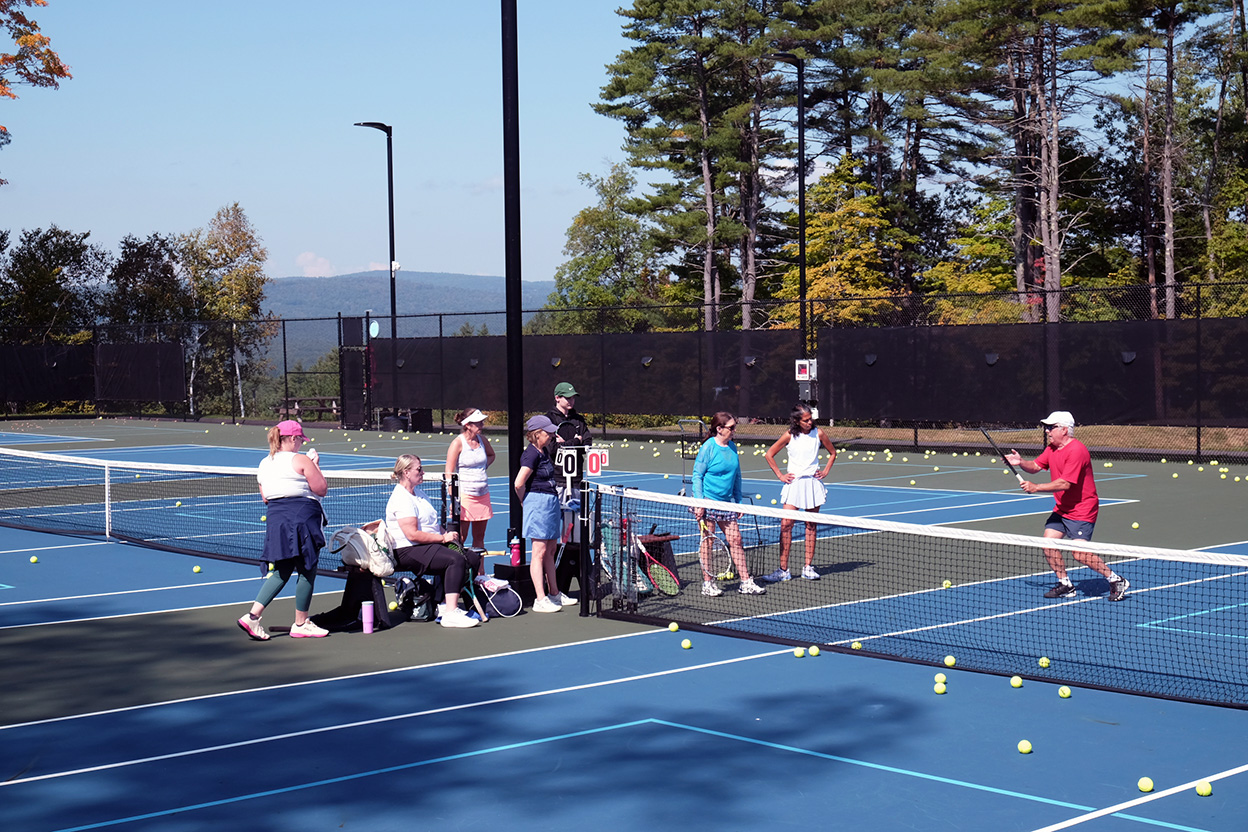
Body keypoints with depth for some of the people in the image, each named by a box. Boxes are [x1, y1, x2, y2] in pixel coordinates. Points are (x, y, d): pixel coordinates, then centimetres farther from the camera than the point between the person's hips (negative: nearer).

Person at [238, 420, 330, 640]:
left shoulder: (264, 464, 12)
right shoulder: (300, 460, -9)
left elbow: (265, 497, 18)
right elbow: (322, 489, -6)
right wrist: (314, 464, 6)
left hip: (274, 518, 7)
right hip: (302, 517, -7)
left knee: (281, 571, 13)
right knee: (307, 570, 4)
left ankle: (252, 616, 0)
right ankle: (301, 625, 12)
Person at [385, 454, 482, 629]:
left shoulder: (418, 495, 21)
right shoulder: (401, 499, -13)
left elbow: (433, 524, 26)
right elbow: (413, 534, -22)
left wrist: (447, 534, 5)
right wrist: (443, 538, -17)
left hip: (429, 546, 10)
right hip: (408, 552, -10)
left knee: (473, 558, 1)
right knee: (456, 559, -31)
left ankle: (447, 604, 5)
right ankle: (450, 614, -38)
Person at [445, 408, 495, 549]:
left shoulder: (482, 439, 7)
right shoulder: (458, 443, -10)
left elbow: (491, 455, 30)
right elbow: (449, 473, -11)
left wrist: (484, 466, 9)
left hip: (483, 494, 6)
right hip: (465, 494, -6)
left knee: (479, 538, 10)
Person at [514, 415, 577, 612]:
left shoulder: (545, 451, 12)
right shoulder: (531, 455, -16)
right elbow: (519, 484, -19)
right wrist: (527, 502, -5)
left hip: (551, 503, 9)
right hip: (539, 502, -9)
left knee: (550, 551, 16)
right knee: (540, 552, -7)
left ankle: (554, 594, 24)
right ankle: (540, 600, -5)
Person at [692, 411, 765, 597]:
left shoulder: (732, 447, 9)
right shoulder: (708, 447, -10)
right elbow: (697, 475, -9)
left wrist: (738, 501, 16)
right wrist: (699, 503, -15)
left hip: (726, 502, 6)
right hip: (708, 501, -6)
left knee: (735, 539, 5)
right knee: (707, 540, 1)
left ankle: (745, 583, 8)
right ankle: (707, 583, 10)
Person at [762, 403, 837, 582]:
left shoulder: (818, 433, 1)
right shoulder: (790, 436, -4)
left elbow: (832, 453, 17)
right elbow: (769, 454, 4)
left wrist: (825, 471, 7)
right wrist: (780, 475, 0)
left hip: (813, 483, 2)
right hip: (794, 482, -2)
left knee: (811, 526, 5)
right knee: (786, 524, -9)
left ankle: (808, 567, 14)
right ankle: (783, 570, -6)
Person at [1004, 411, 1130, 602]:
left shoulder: (1076, 450, -22)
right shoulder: (1051, 448, 7)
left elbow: (1065, 483, -27)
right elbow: (1036, 466, 12)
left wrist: (1036, 487, -24)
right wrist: (1021, 462, -10)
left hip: (1081, 510, -9)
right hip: (1061, 508, 9)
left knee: (1080, 553, -16)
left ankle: (1116, 581, 0)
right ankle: (1065, 585, 13)